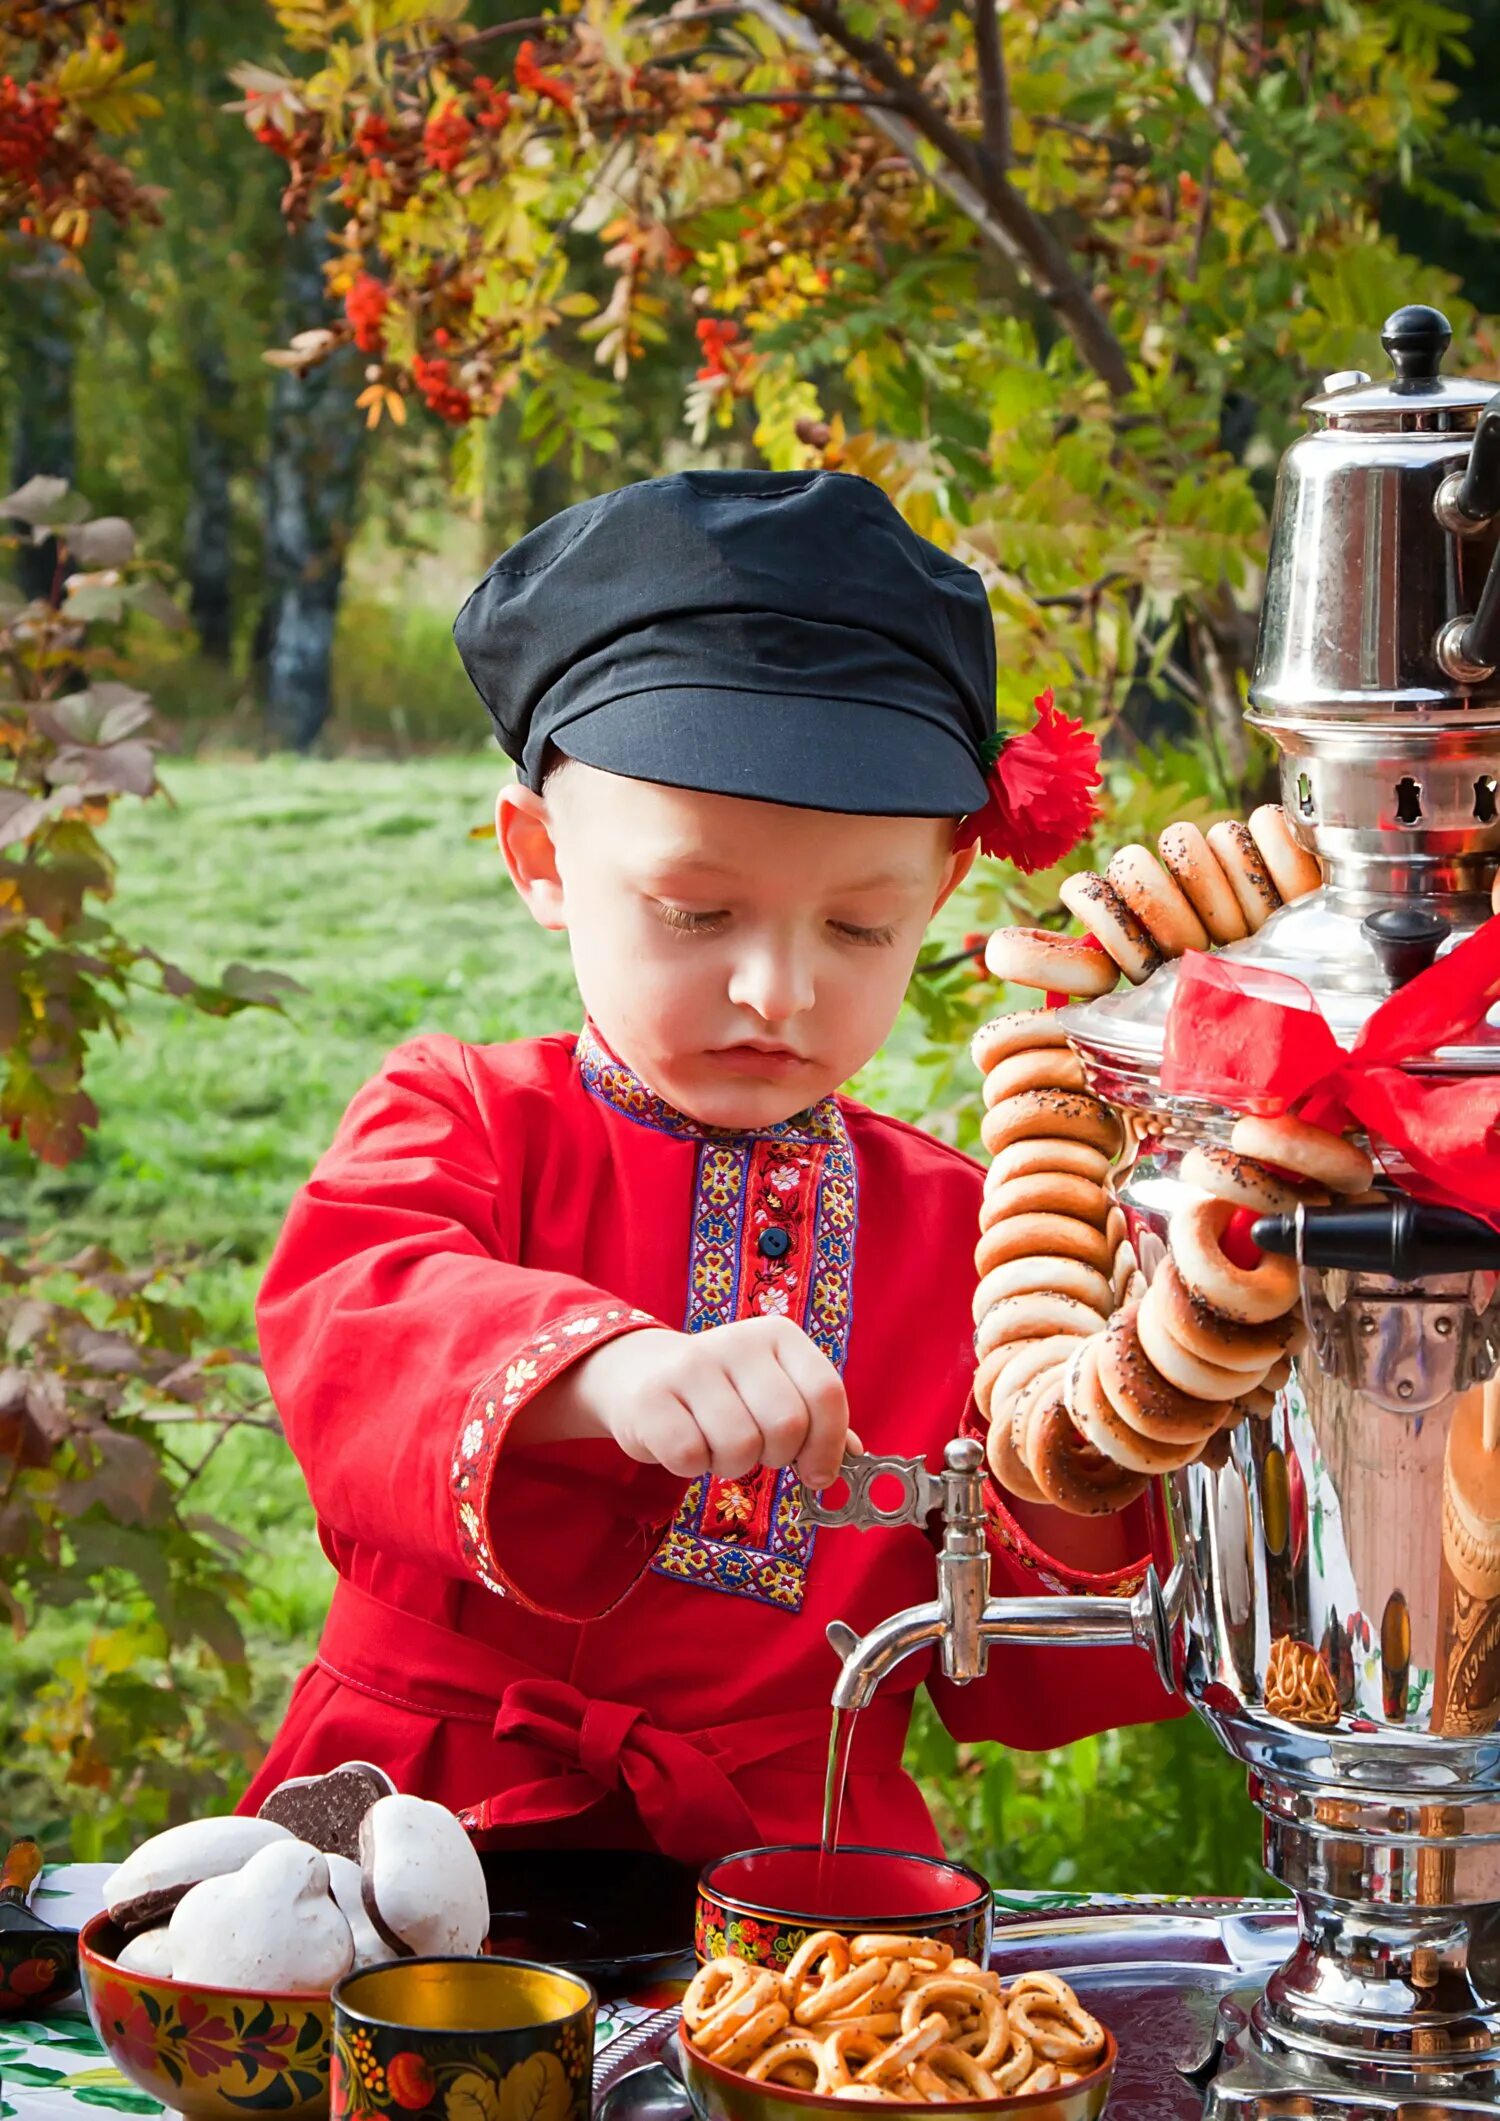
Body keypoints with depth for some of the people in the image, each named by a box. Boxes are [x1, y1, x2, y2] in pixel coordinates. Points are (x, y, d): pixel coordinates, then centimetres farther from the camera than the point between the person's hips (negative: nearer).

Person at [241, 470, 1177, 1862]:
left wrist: (1073, 1517, -11)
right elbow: (345, 1327, -22)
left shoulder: (963, 1229, 8)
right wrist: (601, 1369, -39)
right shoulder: (456, 1122, 3)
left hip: (803, 1873, 6)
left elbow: (1012, 1692, 11)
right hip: (435, 1838, -6)